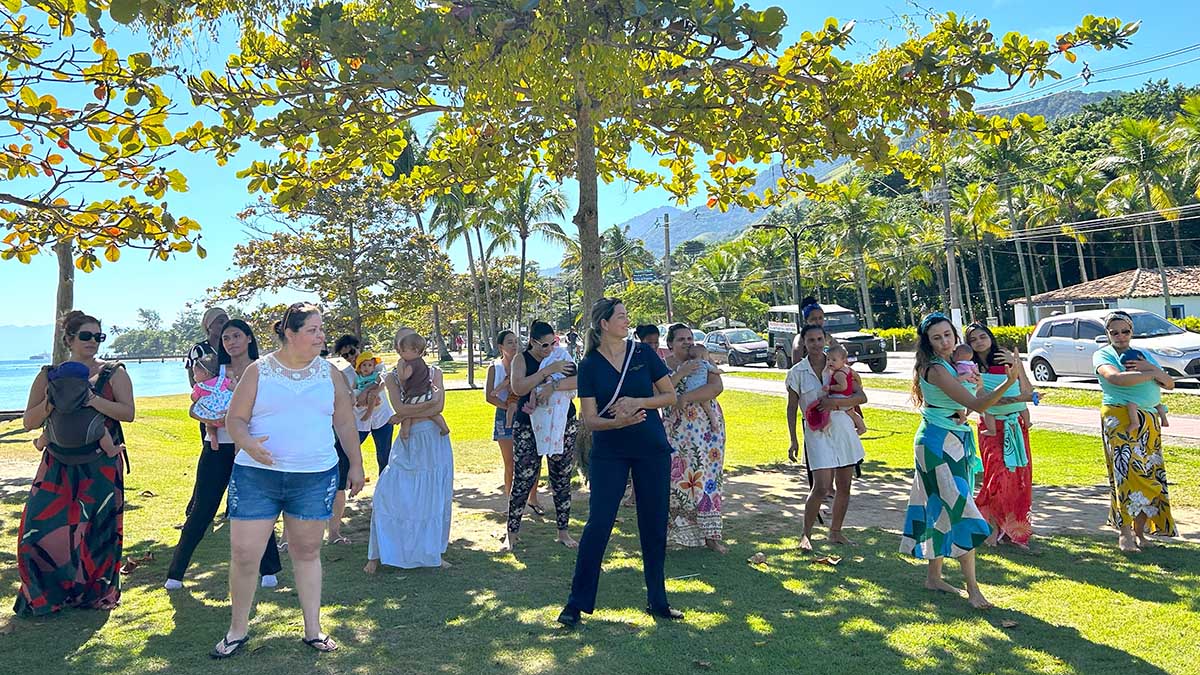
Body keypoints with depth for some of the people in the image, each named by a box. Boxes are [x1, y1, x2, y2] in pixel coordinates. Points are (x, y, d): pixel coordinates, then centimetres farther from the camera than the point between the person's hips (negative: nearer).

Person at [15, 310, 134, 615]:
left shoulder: (114, 373, 1)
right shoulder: (50, 376, 6)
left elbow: (128, 412, -12)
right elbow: (29, 422, 3)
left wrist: (91, 398, -24)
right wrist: (52, 401, -13)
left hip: (102, 466, -2)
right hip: (57, 465, 2)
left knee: (97, 528, 2)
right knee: (40, 527, -2)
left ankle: (95, 593, 18)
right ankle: (43, 596, 19)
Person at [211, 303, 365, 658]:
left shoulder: (330, 373, 5)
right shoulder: (259, 370, -1)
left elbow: (345, 424, 11)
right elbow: (235, 418, 0)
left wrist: (356, 465, 10)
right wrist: (247, 443, -21)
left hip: (315, 478, 1)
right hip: (257, 476, -1)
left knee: (307, 552, 10)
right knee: (243, 554, 1)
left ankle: (313, 629, 23)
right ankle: (237, 630, 22)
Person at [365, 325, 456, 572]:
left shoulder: (434, 372, 5)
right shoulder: (392, 377, 2)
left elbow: (438, 408, -8)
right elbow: (400, 409, -13)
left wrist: (406, 415, -11)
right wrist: (429, 401, -13)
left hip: (435, 440, 1)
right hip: (408, 442, -1)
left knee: (435, 498, 7)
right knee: (389, 495, -6)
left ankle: (433, 553, 20)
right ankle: (377, 555, 7)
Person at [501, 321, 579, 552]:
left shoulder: (561, 357, 4)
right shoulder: (522, 359, -1)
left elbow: (578, 380, -13)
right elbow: (518, 388, -19)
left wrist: (552, 386, -27)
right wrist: (548, 370, -23)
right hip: (528, 427, -2)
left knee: (562, 480, 8)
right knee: (522, 481, -3)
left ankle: (563, 532, 19)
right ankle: (511, 534, 10)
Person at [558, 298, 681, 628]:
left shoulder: (643, 352, -1)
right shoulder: (590, 365, -4)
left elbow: (670, 395, 2)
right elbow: (590, 419, -6)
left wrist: (637, 402, -13)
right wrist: (618, 422, -26)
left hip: (652, 449, 2)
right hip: (609, 452, -2)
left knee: (654, 525, 8)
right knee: (598, 523, -3)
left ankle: (657, 599, 23)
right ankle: (577, 601, 9)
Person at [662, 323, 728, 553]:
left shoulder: (704, 362, 3)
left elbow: (717, 387, -13)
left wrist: (687, 397, -20)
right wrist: (681, 373, -21)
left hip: (706, 429, 0)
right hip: (675, 429, 0)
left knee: (706, 478, 2)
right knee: (674, 478, -2)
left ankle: (711, 534, 10)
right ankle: (676, 530, 12)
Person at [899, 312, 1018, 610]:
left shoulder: (945, 365, 11)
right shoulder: (937, 370, -19)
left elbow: (963, 403, 19)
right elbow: (977, 405, -24)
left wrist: (962, 411, -5)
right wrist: (1009, 380, -36)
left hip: (951, 442, 10)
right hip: (938, 443, -10)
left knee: (940, 510, 13)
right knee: (959, 510, -10)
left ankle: (933, 577, 23)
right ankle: (973, 589, -7)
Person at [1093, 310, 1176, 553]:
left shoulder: (1143, 355, 19)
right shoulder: (1103, 355, 3)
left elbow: (1170, 385, 12)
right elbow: (1115, 378, -19)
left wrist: (1151, 368, -6)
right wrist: (1151, 374, -11)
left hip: (1149, 421, 6)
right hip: (1119, 418, -5)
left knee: (1148, 474, 3)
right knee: (1127, 472, -11)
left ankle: (1139, 532, 11)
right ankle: (1125, 533, -7)